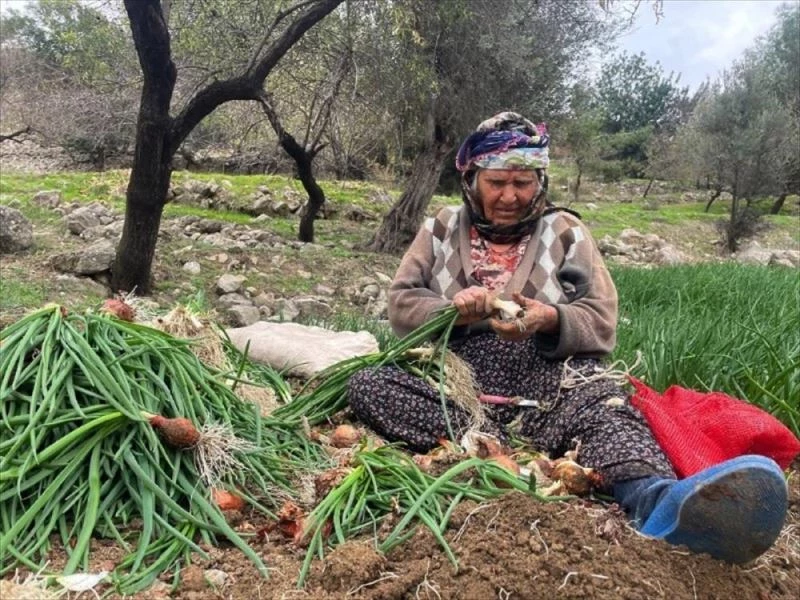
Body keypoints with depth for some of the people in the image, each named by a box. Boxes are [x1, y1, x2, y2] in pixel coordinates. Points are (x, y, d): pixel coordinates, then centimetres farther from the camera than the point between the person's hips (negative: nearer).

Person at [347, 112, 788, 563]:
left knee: (599, 399, -35)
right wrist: (452, 311, -15)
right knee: (367, 385, -26)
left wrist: (550, 320, -21)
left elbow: (602, 325, 2)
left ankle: (664, 501, -65)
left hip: (546, 384, -1)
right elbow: (401, 304, 7)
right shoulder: (442, 229, 13)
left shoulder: (566, 232, 9)